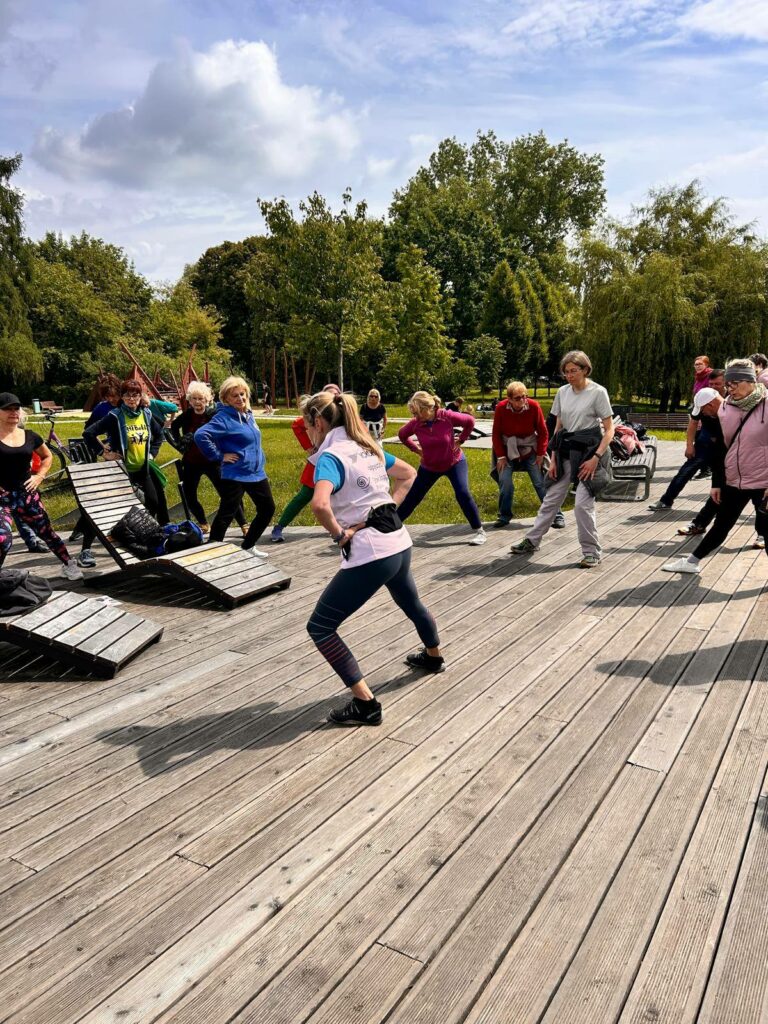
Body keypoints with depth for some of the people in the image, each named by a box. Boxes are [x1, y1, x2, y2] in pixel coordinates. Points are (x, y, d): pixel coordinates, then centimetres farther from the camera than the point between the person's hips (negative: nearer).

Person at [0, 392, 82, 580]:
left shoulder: (30, 436, 5)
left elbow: (47, 456, 23)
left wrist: (39, 476, 8)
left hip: (26, 494, 4)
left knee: (46, 532, 15)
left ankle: (69, 565, 31)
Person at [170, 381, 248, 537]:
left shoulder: (213, 414, -14)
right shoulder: (187, 415, -1)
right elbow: (174, 426, 20)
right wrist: (179, 443, 10)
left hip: (212, 461, -4)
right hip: (191, 463, 5)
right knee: (189, 497, 10)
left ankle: (244, 525, 5)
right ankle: (204, 524, 30)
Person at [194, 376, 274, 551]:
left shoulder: (248, 414, 8)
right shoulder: (224, 418, -16)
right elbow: (201, 435, -29)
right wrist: (219, 456, -21)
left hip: (257, 472, 9)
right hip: (235, 475, -8)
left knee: (267, 509, 14)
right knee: (226, 515, -2)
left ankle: (247, 547, 29)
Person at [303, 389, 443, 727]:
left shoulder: (330, 456, -15)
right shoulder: (367, 447, 10)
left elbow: (320, 503, -34)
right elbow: (408, 474, 23)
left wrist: (339, 534, -17)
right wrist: (390, 507, 13)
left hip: (370, 554, -9)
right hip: (399, 542, 9)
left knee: (320, 626, 0)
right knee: (410, 601, 35)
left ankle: (365, 704, -2)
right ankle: (433, 657, 61)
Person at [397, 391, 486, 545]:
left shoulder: (447, 416, -25)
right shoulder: (415, 423, -18)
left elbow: (470, 422, -8)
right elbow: (402, 435, 3)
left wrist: (460, 440, -9)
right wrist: (415, 448, -3)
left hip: (455, 463, -2)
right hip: (429, 467, 2)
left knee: (463, 494, -16)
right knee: (412, 498, 7)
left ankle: (479, 531, -1)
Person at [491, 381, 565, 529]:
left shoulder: (534, 406, -16)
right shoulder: (501, 408, -15)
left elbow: (543, 432, -5)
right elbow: (496, 434, -4)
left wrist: (540, 454, -8)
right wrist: (500, 456, -8)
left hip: (529, 450, 0)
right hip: (508, 450, 1)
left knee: (541, 482, -5)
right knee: (505, 482, -11)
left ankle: (557, 516, 4)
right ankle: (504, 516, 8)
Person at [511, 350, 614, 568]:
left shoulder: (598, 392, -8)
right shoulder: (562, 392, 7)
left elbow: (609, 430, -8)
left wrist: (596, 458, -18)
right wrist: (553, 459, 6)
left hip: (588, 452, -5)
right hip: (566, 453, 5)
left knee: (583, 503, -9)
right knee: (551, 499, 10)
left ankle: (592, 552, 6)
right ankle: (532, 541, 21)